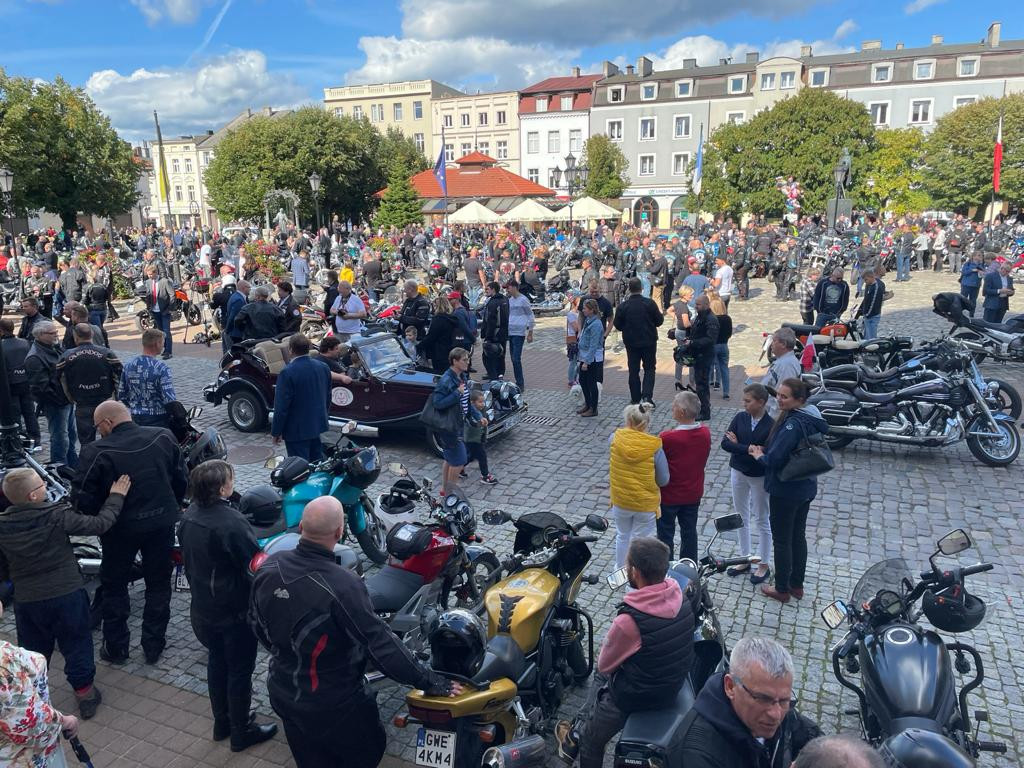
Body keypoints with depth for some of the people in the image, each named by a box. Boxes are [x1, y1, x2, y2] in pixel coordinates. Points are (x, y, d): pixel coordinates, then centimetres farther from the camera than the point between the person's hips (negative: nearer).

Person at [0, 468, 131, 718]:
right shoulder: (58, 516, -19)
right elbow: (100, 524, -11)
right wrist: (116, 497, 2)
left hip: (26, 601, 3)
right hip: (67, 595, -2)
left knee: (33, 651, 22)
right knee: (76, 646, 14)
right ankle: (85, 693, 23)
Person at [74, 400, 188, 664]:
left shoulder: (96, 452, -18)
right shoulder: (164, 437, -8)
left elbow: (82, 496, -15)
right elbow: (182, 478, 0)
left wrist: (99, 519, 4)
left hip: (120, 529, -2)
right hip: (162, 523, 3)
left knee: (114, 587, 19)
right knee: (158, 585, 17)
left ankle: (115, 648, 30)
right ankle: (154, 646, 26)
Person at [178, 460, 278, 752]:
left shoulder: (189, 516, -4)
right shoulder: (231, 523, -30)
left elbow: (188, 559, 10)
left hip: (202, 606, 8)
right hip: (235, 610, -8)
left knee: (216, 662, 23)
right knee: (240, 670, 10)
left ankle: (222, 723, 39)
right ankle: (241, 733, 25)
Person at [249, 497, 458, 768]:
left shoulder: (269, 566, -13)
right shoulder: (342, 585, -33)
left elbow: (256, 622, 4)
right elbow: (381, 644, -28)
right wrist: (431, 682, -18)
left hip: (283, 694, 6)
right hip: (333, 705, -6)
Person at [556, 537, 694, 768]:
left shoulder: (629, 621, -35)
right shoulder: (681, 598, -14)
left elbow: (604, 664, -16)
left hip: (637, 696, -7)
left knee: (590, 740, 20)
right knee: (602, 677, 30)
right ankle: (576, 731, 41)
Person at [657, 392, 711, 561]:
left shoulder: (667, 438, -28)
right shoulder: (705, 433, -10)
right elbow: (704, 458, 4)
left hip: (669, 495, -5)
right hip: (694, 493, 5)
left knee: (665, 534, 12)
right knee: (689, 531, 21)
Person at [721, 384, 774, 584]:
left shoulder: (771, 426, -19)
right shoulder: (740, 418, -6)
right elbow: (725, 443, -12)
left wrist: (737, 445, -19)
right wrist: (748, 450, -24)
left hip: (759, 476, -5)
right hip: (738, 472, 5)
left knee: (762, 521, 10)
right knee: (741, 518, 15)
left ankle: (764, 564, 24)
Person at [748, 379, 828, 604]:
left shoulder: (793, 424, -27)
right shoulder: (812, 419, 3)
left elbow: (775, 459, -28)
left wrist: (759, 456, -8)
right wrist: (764, 451, 0)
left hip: (785, 491, -9)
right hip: (806, 489, 9)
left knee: (782, 540, 7)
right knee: (798, 536, 20)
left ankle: (782, 590, 21)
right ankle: (797, 585, 34)